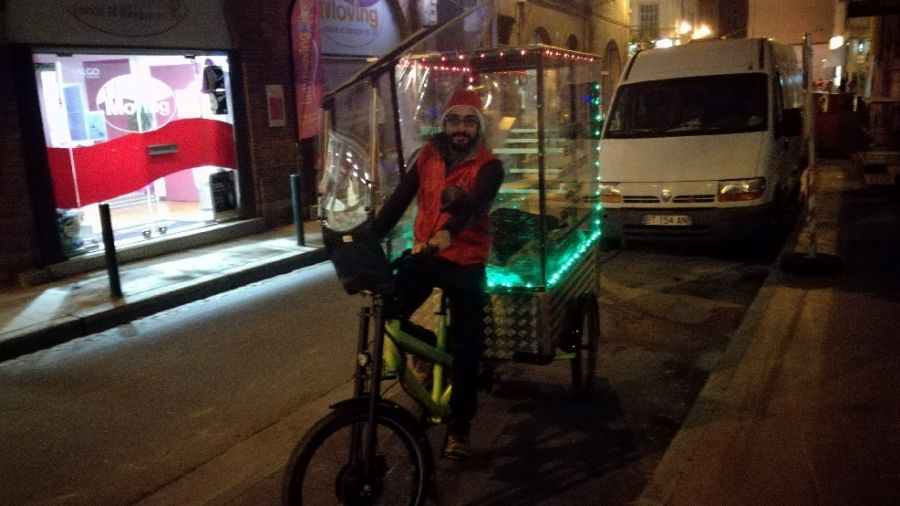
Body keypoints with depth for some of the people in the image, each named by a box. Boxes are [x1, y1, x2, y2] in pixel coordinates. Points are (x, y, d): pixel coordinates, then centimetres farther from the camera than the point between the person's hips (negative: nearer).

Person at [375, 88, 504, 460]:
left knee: (466, 346, -2)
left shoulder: (488, 166, -8)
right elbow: (398, 200, -6)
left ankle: (458, 428, 13)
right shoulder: (428, 157, 3)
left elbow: (475, 202, -29)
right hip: (423, 254, 3)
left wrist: (447, 234, -49)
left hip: (465, 262, -3)